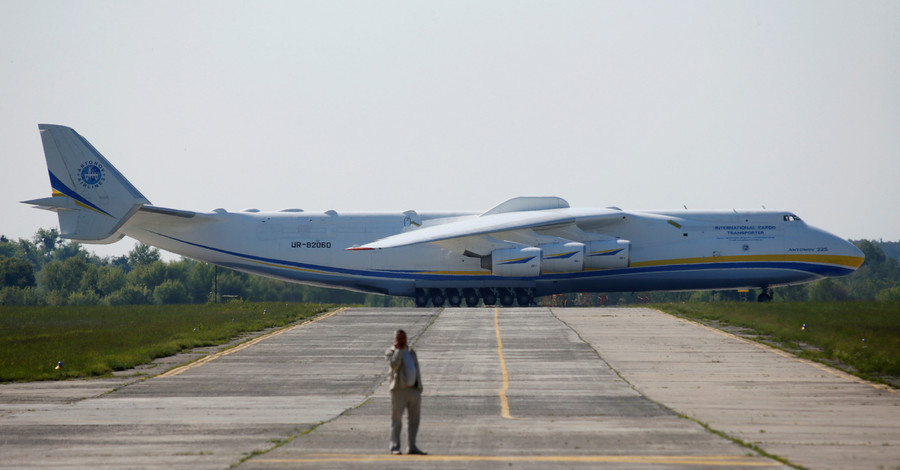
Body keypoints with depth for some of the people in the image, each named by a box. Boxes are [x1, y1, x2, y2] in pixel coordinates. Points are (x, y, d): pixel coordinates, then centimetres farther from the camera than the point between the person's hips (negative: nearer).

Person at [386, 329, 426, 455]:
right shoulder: (391, 353, 0)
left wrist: (419, 387, 13)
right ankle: (395, 447, -1)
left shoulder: (411, 352, 18)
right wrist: (399, 349, -14)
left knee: (414, 420, 5)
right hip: (399, 390, -6)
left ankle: (412, 447, 10)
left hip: (414, 390, 6)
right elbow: (394, 365, -21)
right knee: (397, 420, -4)